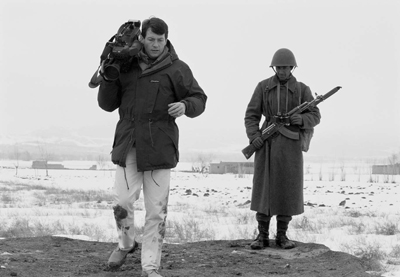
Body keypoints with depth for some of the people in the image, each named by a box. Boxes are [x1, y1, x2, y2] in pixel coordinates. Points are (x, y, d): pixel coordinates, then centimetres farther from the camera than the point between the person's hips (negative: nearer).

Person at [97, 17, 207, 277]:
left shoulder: (177, 68, 2)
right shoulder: (125, 67, 10)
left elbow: (199, 99, 5)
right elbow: (107, 104, 12)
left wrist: (185, 105, -18)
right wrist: (108, 76, -5)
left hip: (159, 146, -2)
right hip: (128, 145, 2)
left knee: (157, 210, -1)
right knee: (123, 202, -2)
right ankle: (126, 244, 28)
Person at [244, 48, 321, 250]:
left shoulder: (302, 89, 5)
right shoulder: (263, 87, 4)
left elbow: (315, 116, 2)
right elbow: (251, 115, 2)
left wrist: (300, 119, -19)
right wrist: (254, 137, -15)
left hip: (291, 145, 0)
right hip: (267, 143, 0)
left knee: (287, 190, 0)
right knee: (264, 188, -3)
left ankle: (282, 236, 10)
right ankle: (262, 236, 4)